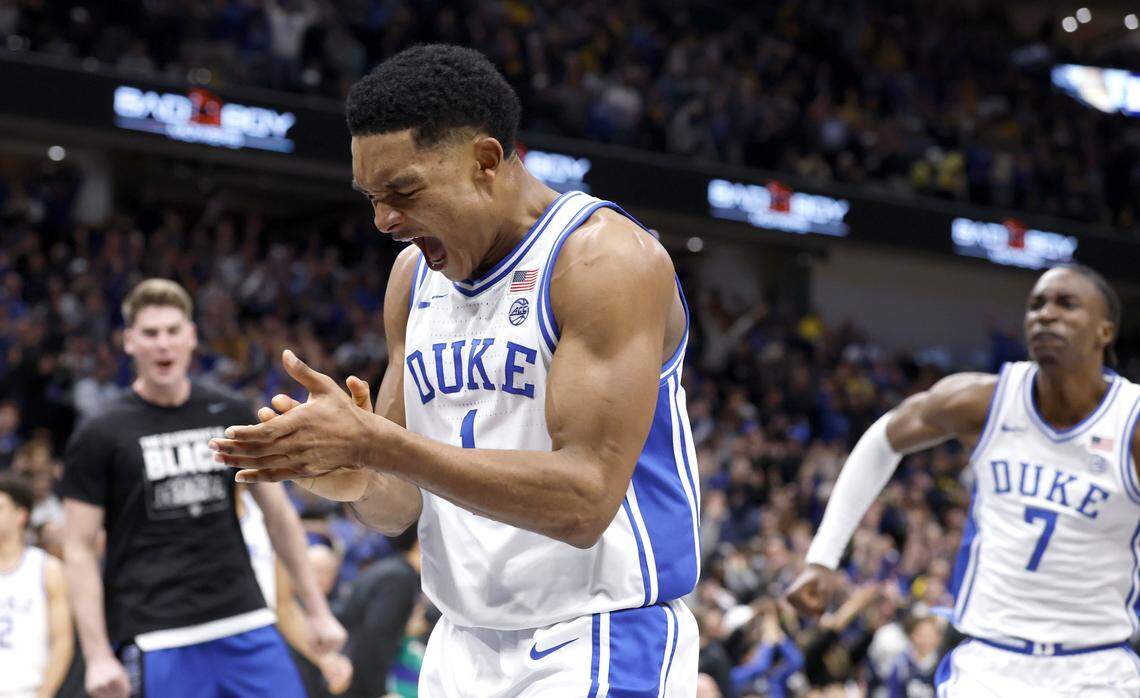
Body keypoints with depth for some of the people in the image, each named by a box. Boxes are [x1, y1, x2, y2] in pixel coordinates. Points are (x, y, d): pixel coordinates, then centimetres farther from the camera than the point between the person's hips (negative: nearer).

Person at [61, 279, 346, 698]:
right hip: (156, 640, -4)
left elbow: (279, 514, 16)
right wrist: (97, 656, -11)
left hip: (244, 621, 4)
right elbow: (79, 549, -3)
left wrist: (317, 610, 13)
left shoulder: (232, 415, 9)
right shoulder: (99, 435, -1)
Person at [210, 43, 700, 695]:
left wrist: (372, 443, -27)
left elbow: (584, 500, -25)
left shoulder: (605, 257, -16)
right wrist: (356, 477, -14)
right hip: (464, 645, 7)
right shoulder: (414, 275, 7)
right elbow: (400, 506, 10)